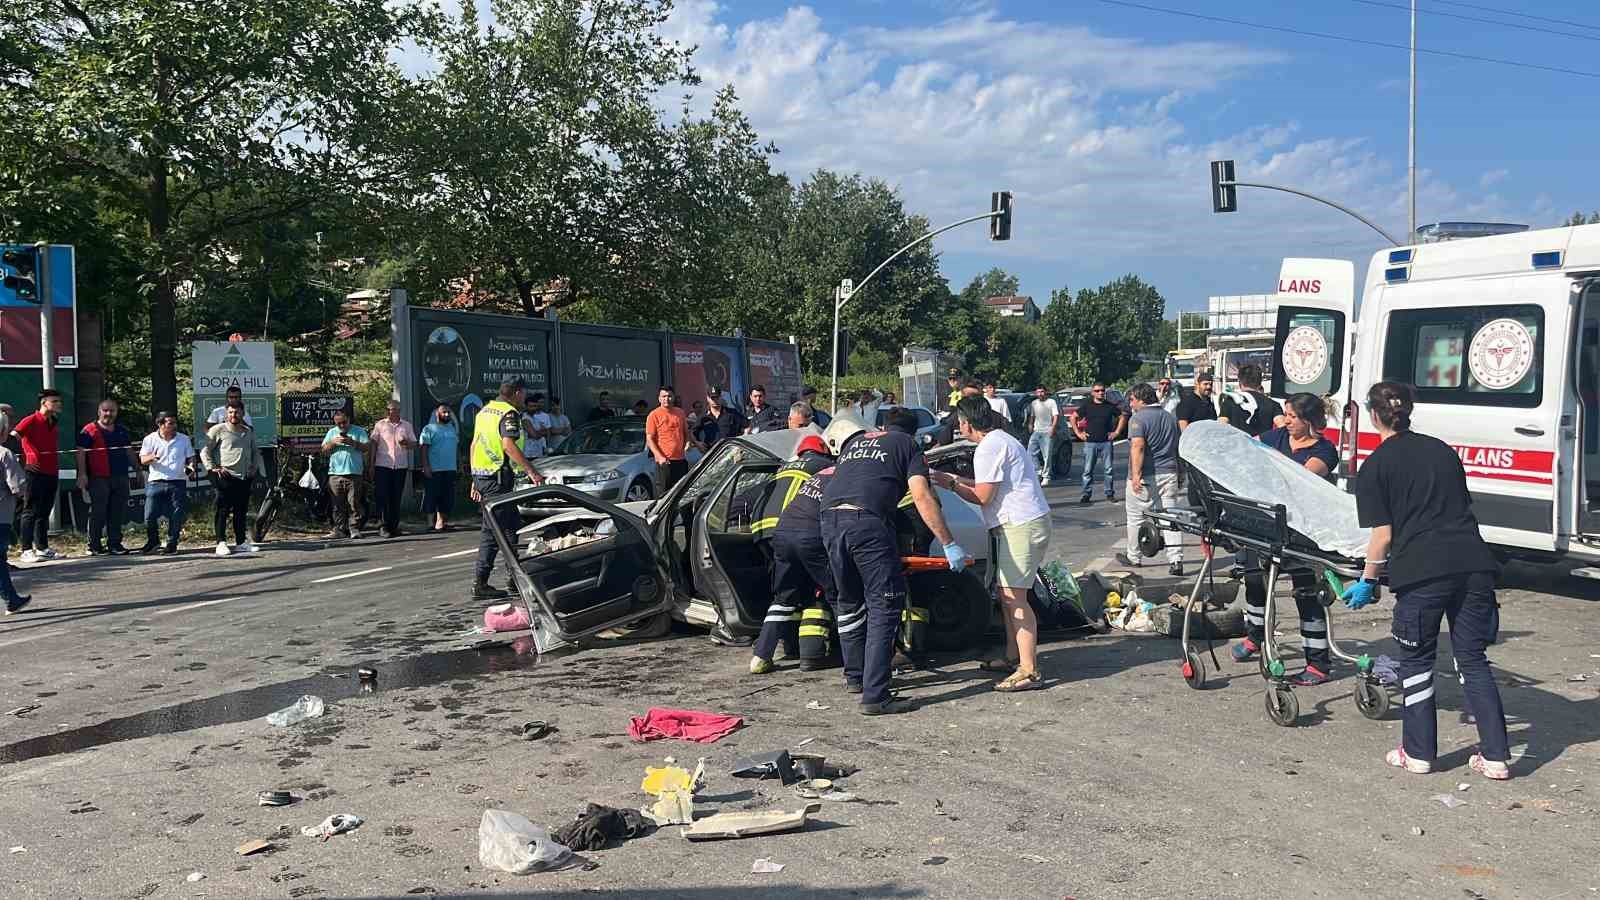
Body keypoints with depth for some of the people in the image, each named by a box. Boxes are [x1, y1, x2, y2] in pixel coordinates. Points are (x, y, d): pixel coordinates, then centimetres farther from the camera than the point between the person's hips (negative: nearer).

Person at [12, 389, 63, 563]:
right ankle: (27, 550, -2)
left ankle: (43, 548, 18)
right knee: (30, 511, -3)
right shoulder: (31, 421, -6)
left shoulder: (54, 425, 16)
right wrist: (23, 463, -18)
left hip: (51, 474, 7)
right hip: (35, 473, -7)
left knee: (44, 512, 12)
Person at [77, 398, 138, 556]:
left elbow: (130, 452, 25)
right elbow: (81, 452, -6)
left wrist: (137, 469, 20)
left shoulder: (122, 432, 18)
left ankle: (115, 544, 14)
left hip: (120, 477, 5)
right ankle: (94, 546, 2)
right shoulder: (89, 430, 0)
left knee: (118, 513, 7)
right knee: (98, 513, -3)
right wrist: (82, 474, -13)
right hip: (98, 478, -5)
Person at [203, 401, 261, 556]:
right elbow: (205, 451, 0)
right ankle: (221, 543, -7)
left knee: (241, 511, 9)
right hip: (226, 476, -5)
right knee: (223, 511, -7)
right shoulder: (218, 430, 0)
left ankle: (240, 543, 15)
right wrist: (212, 468, -9)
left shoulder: (249, 432, 16)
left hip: (244, 477, 5)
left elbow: (256, 452, 29)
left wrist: (254, 467, 16)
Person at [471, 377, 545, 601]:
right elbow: (508, 445, -23)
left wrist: (476, 479, 26)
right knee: (493, 531, -5)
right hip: (497, 476, -10)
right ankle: (480, 583, -3)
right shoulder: (509, 413, -10)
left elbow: (474, 445, 22)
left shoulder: (485, 410, 19)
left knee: (512, 524, 15)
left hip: (480, 474, 10)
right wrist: (531, 471, -25)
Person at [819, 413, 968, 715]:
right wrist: (949, 544, 0)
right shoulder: (905, 444, 17)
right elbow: (922, 497, 3)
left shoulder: (852, 444, 31)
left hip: (830, 522, 5)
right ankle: (875, 696, -5)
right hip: (869, 524, -5)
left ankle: (855, 677, 34)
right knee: (883, 608, 0)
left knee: (848, 603, 22)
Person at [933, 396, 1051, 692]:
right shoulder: (1002, 440, 19)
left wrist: (951, 484, -2)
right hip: (1021, 523, 11)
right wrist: (958, 480, 18)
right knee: (1008, 594, 16)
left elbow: (983, 497, -14)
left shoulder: (989, 447, -13)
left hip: (1021, 525, -11)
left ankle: (1029, 671, -14)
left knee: (1014, 596, -12)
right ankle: (1012, 657, 25)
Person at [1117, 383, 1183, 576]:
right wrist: (1178, 472, 31)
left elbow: (1138, 446, -22)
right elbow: (1177, 448, 22)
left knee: (1136, 517, 8)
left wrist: (1136, 475, -26)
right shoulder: (1170, 417, 14)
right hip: (1169, 473, 6)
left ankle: (1134, 557, 19)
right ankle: (1176, 560, -6)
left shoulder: (1139, 418, -10)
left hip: (1145, 476, -6)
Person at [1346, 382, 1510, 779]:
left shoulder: (1375, 466, 2)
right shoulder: (1442, 450, 18)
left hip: (1421, 571, -5)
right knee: (1473, 659, 13)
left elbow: (1383, 535, -2)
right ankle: (1495, 756, 11)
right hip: (1473, 563, 5)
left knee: (1416, 660, 10)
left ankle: (1418, 753, 16)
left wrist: (1367, 581, 9)